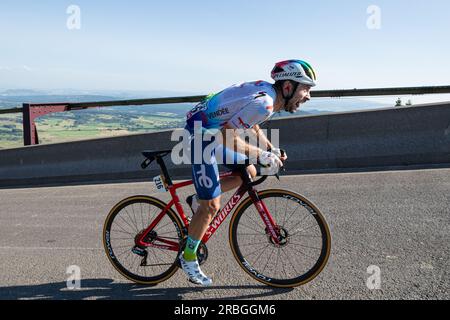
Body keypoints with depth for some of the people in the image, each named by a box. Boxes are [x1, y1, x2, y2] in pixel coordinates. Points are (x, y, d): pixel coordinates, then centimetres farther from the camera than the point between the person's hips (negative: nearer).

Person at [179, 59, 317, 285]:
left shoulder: (267, 91, 4)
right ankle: (188, 258, 16)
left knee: (249, 173, 14)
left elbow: (253, 127, 19)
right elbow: (227, 137, -28)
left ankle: (198, 200, 22)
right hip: (201, 136, -9)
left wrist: (272, 149, 8)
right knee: (211, 206, -4)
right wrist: (262, 155, -21)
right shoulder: (263, 104, -26)